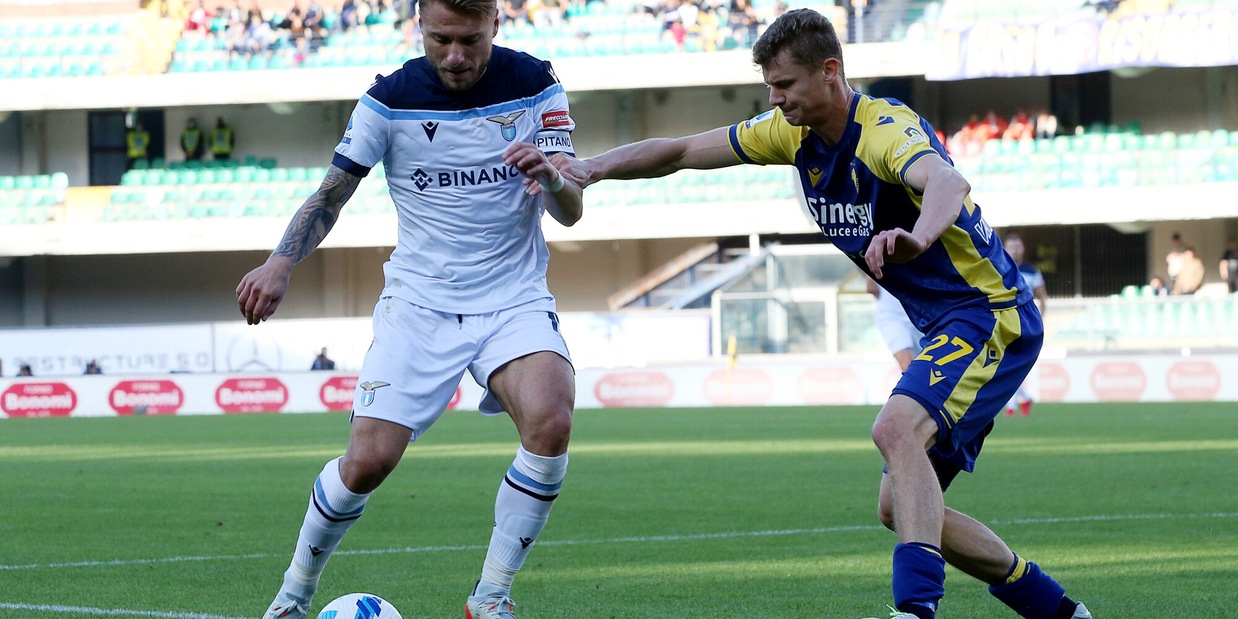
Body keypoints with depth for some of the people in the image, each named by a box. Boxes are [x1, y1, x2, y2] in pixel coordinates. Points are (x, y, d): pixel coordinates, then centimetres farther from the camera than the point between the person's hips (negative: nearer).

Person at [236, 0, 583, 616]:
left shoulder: (534, 84, -3)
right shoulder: (390, 98, -5)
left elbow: (570, 212, -5)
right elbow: (330, 196, 3)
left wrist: (552, 178, -29)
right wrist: (280, 263, -15)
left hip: (515, 299, 0)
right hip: (418, 302, 0)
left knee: (550, 422, -28)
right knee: (368, 461, -13)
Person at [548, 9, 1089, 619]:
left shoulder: (887, 128, -23)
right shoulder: (793, 133, 3)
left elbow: (946, 181, -45)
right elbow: (681, 151, 10)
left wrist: (917, 237, -66)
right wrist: (593, 168, -5)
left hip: (990, 315, -10)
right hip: (941, 331, 10)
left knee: (897, 427, -33)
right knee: (898, 508, 8)